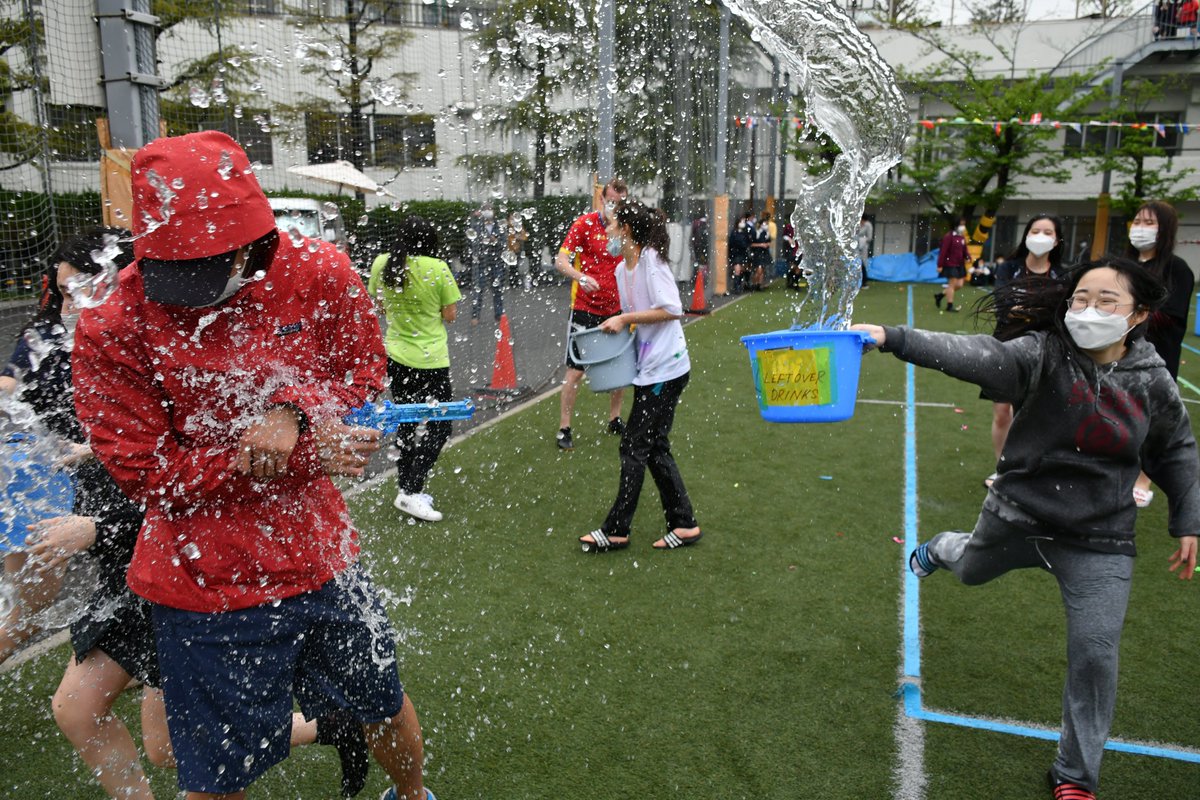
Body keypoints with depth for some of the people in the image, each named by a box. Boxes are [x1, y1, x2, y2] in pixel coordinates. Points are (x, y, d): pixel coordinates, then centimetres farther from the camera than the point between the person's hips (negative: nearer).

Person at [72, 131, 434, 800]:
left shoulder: (319, 275, -11)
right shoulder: (113, 331, -16)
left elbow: (364, 369, 1)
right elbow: (146, 473, -14)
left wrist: (294, 410, -21)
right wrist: (298, 457, -20)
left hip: (325, 557, 3)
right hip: (209, 588, -2)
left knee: (385, 706, 24)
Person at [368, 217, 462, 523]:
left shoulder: (381, 264, -1)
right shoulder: (438, 268, -14)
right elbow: (450, 315, -7)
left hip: (396, 355, 5)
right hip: (430, 359, -5)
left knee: (405, 424, 16)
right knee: (439, 426, 5)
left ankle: (407, 490, 23)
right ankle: (410, 492, -3)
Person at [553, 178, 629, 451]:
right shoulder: (585, 224, -9)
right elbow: (560, 260, -14)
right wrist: (581, 277, -33)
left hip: (616, 309, 5)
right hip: (586, 308, -5)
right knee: (575, 371, -3)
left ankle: (614, 420, 31)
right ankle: (564, 429, 6)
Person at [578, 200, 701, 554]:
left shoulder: (652, 260, -14)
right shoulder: (621, 269, 12)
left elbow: (672, 310, -21)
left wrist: (625, 318, -18)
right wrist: (617, 325, 2)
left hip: (665, 369, -9)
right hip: (648, 369, 9)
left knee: (634, 447, -3)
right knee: (654, 448, 12)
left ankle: (616, 531, 8)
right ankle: (684, 524, 22)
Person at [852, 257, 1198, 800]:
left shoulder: (1152, 381, -10)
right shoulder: (1043, 354, -21)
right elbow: (977, 355, -39)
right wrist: (893, 338, -55)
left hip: (1098, 544, 1)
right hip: (1017, 518, 0)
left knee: (1094, 656, -2)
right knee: (970, 569, 28)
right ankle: (942, 549, 69)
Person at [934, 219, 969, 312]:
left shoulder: (962, 237, 11)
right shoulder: (949, 236, -13)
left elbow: (964, 250, 18)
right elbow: (943, 251, -16)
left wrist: (967, 257, -5)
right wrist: (940, 265, -19)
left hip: (959, 265, 8)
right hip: (950, 265, -8)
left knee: (959, 285, 7)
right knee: (952, 284, -6)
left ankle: (940, 295, 23)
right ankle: (949, 305, 3)